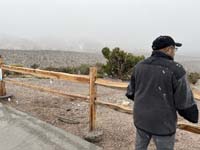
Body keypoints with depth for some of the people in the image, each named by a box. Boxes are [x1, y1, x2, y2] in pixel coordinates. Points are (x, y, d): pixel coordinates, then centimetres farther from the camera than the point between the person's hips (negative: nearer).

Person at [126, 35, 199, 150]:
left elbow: (131, 93, 5)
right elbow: (185, 103, -16)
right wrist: (194, 117, 5)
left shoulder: (139, 66, -3)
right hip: (162, 123, -4)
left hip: (141, 118, 5)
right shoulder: (176, 70, -20)